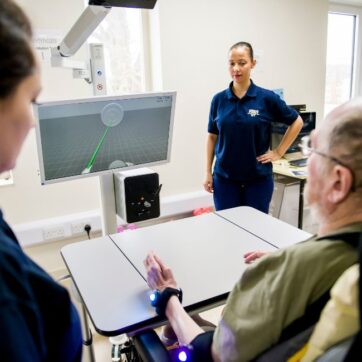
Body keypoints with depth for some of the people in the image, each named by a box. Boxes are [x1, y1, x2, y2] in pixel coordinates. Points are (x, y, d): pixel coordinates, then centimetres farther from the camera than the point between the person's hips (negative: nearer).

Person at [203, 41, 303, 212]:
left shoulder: (267, 97, -6)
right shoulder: (218, 99, 0)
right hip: (224, 178, 2)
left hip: (258, 178, -1)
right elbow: (212, 137, 7)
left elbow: (296, 122, 5)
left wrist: (279, 152, -1)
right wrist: (208, 172, 4)